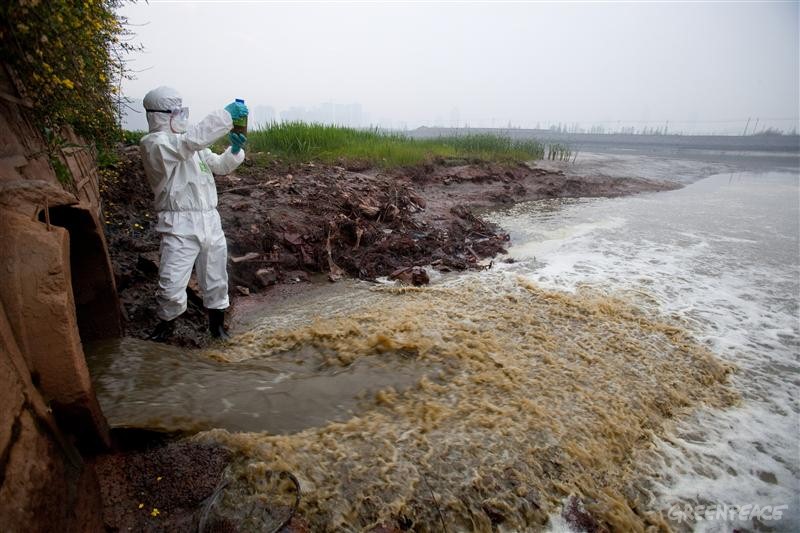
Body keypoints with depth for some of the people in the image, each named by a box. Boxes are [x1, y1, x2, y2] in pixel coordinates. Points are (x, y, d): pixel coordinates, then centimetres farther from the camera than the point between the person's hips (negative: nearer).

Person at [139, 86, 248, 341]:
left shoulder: (192, 145, 15)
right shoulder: (153, 144, -8)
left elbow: (220, 166, 20)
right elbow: (192, 139, -25)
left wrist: (234, 150, -1)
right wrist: (227, 114, -24)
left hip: (210, 221, 6)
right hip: (180, 226, -6)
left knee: (216, 281, 14)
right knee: (172, 286, -5)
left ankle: (217, 325, 33)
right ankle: (167, 322, 25)